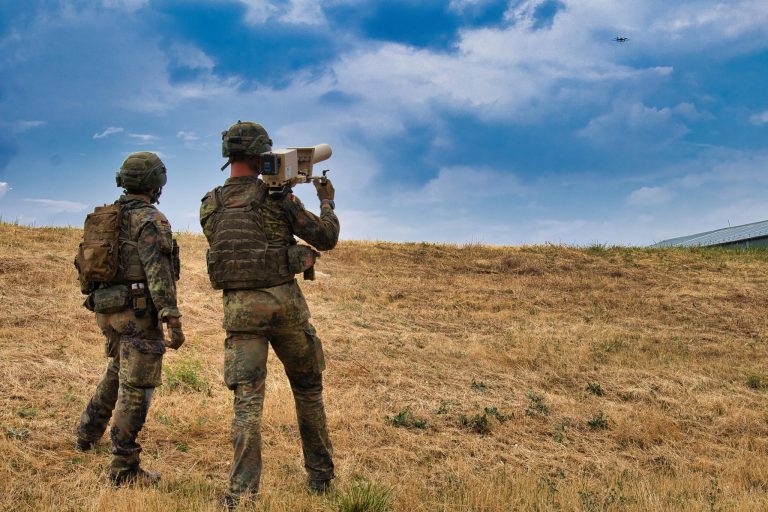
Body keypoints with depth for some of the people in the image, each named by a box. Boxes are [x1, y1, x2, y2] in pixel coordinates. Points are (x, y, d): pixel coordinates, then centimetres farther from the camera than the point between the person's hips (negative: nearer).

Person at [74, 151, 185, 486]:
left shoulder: (105, 217, 12)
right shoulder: (149, 219, -13)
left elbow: (89, 265, 19)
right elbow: (158, 272, -21)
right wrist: (173, 320, -22)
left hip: (108, 308, 8)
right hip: (139, 311, -8)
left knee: (118, 371, 30)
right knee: (136, 388, -4)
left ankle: (87, 434, 41)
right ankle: (124, 468, -3)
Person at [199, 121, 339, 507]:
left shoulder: (210, 206, 4)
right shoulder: (276, 197, -7)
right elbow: (326, 237, -1)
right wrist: (327, 201, 18)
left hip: (238, 308, 2)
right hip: (283, 302, -2)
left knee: (247, 401, 0)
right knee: (308, 389, 17)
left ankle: (241, 493, -8)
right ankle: (320, 474, 27)